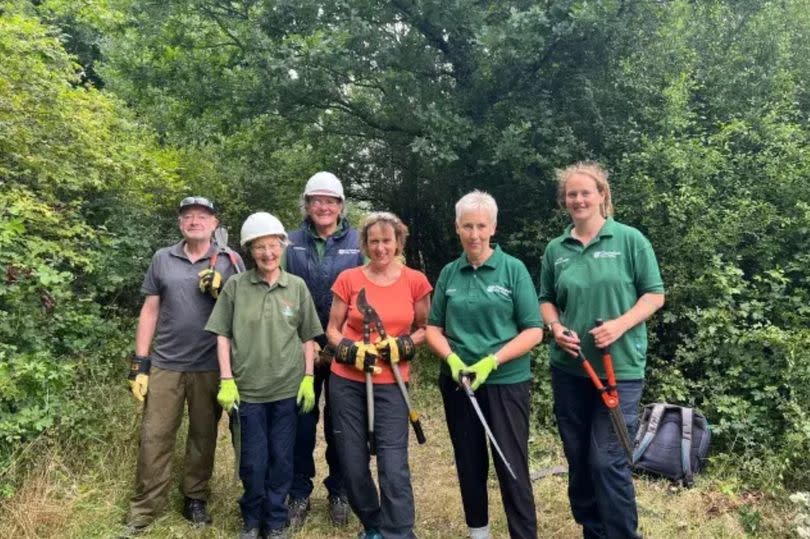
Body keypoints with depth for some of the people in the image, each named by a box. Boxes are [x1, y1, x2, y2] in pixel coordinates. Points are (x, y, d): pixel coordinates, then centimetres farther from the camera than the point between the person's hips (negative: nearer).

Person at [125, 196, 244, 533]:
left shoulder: (230, 261, 1)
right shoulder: (162, 259, 5)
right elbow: (150, 311, 7)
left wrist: (221, 290, -17)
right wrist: (139, 362, 3)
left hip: (210, 367, -1)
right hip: (165, 364, 1)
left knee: (203, 436, 11)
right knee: (154, 436, 5)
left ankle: (195, 499, 28)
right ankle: (143, 507, 18)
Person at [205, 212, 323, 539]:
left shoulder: (297, 286, 1)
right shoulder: (235, 286, -2)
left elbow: (308, 337, 6)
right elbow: (222, 336, 0)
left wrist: (308, 378, 0)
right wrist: (226, 380, -6)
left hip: (288, 388, 1)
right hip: (248, 388, -1)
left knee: (281, 460, 11)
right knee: (253, 461, 9)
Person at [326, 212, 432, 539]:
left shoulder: (415, 281, -1)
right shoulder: (348, 279, 0)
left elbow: (424, 328, 8)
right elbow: (332, 329, 6)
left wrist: (403, 346, -11)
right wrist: (350, 351, -13)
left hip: (390, 384, -1)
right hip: (347, 382, 2)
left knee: (393, 466, -7)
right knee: (353, 464, 9)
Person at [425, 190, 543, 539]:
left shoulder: (513, 269, -6)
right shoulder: (449, 273, 3)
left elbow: (533, 331, -9)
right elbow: (433, 327, 7)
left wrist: (492, 361, -19)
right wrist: (451, 358, -12)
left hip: (506, 381, -3)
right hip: (457, 380, 4)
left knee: (512, 464, 0)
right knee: (469, 461, 16)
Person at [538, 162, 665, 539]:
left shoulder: (630, 240, -4)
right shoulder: (555, 249, 6)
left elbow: (654, 294, -2)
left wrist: (620, 325, -17)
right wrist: (555, 327, -6)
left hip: (619, 368, -4)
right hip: (569, 368, 4)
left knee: (608, 461, -5)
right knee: (578, 459, 14)